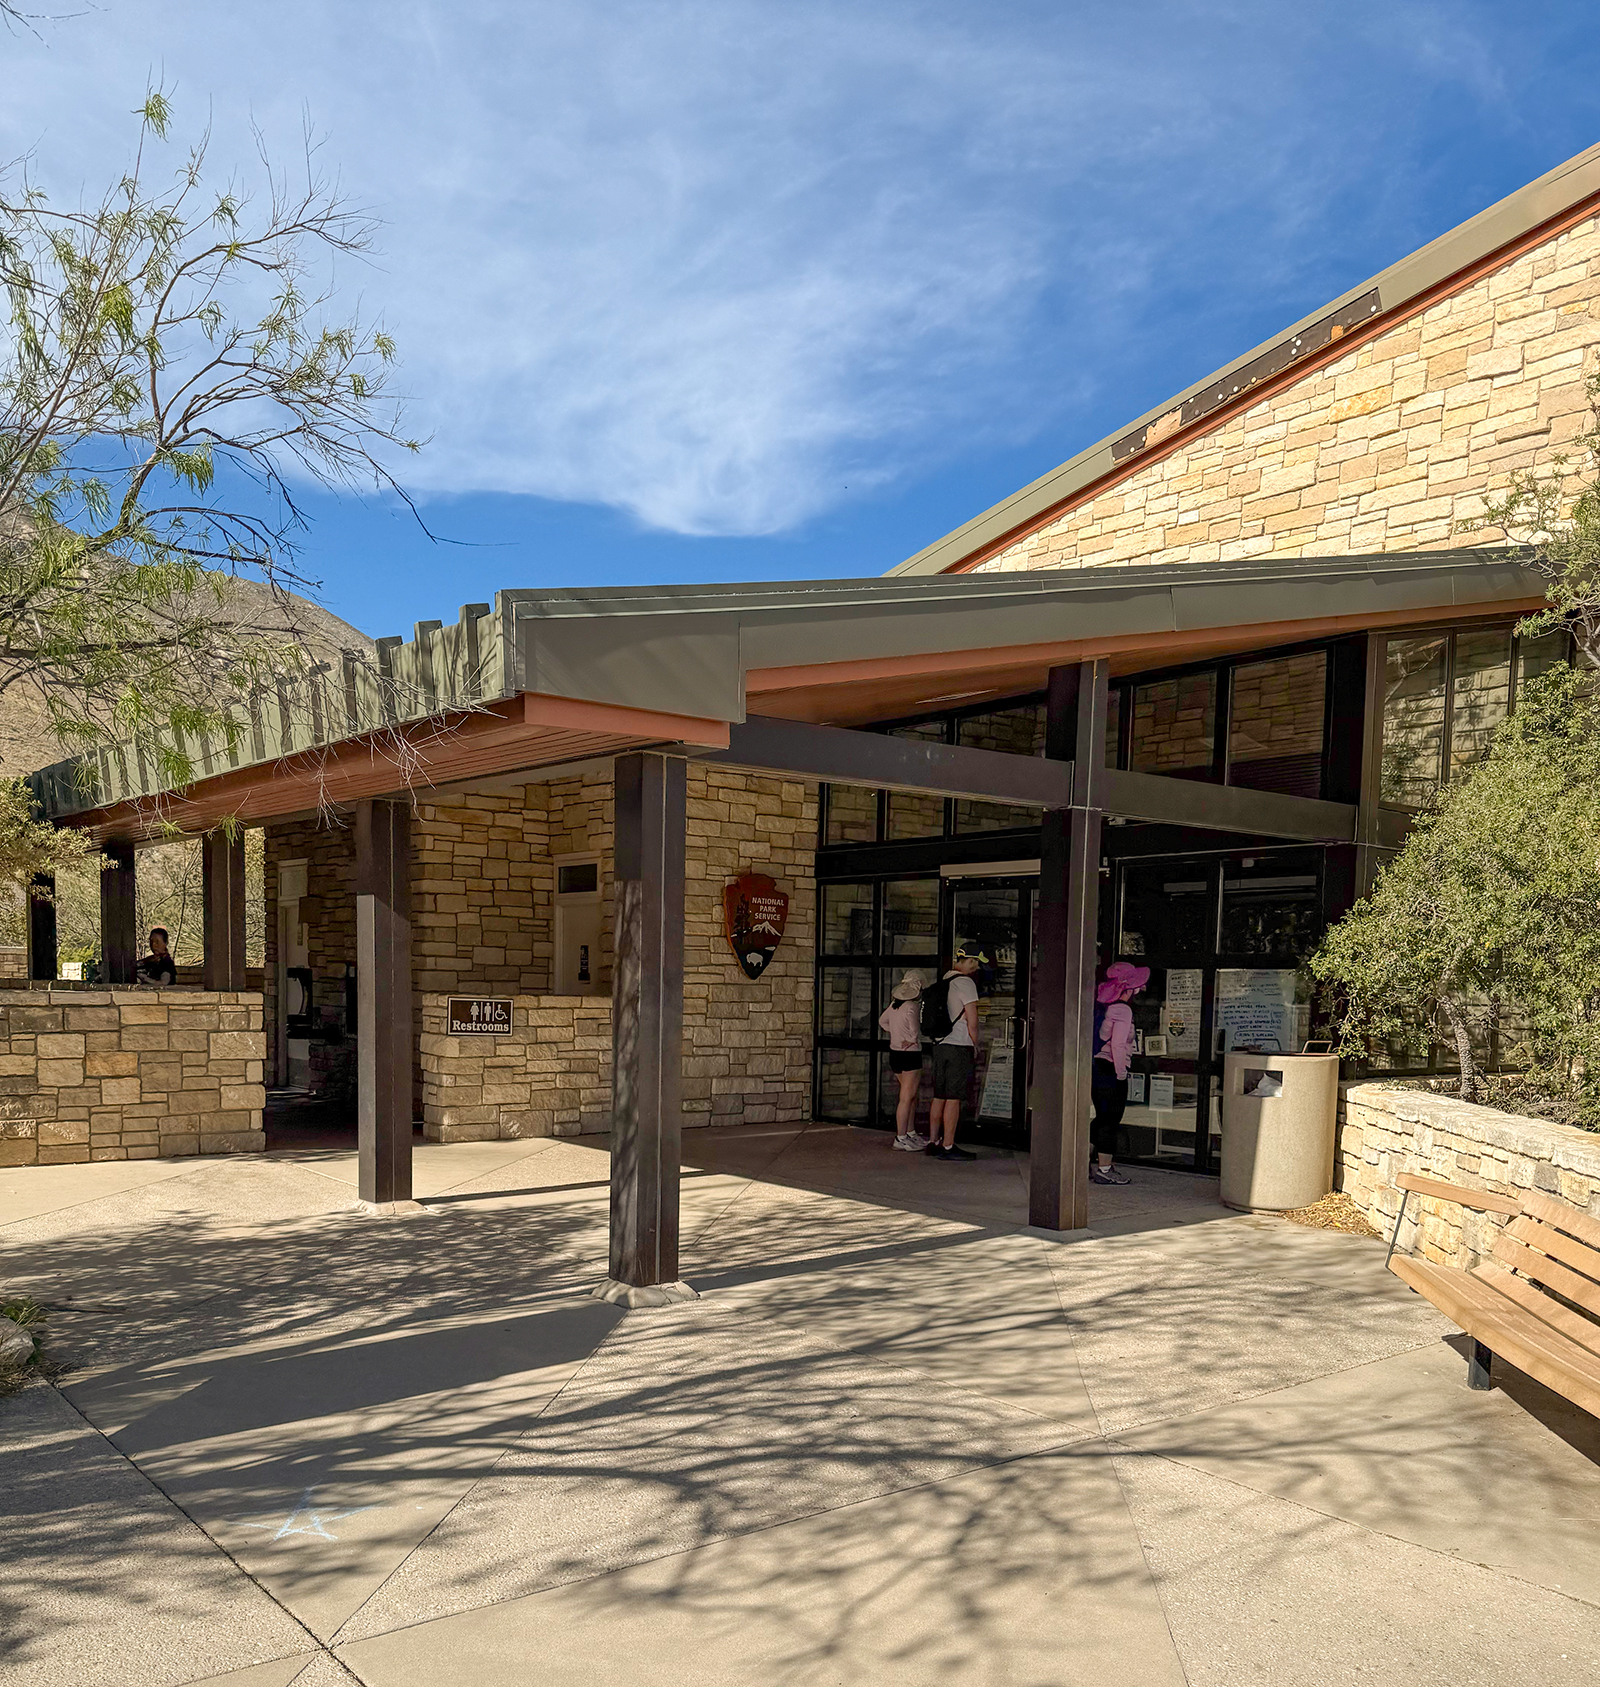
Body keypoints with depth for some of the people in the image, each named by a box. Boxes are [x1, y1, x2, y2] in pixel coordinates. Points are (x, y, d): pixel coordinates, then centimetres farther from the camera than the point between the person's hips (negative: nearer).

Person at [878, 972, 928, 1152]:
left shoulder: (893, 1005, 8)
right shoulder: (912, 1007, -18)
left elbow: (882, 1021, 23)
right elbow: (915, 1029, -26)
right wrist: (912, 1041, -5)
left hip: (894, 1054, 9)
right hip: (910, 1055, -9)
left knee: (912, 1095, 18)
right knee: (907, 1098, -4)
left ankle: (911, 1133, 25)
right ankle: (901, 1138, -3)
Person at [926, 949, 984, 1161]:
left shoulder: (943, 981, 15)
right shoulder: (965, 983, -10)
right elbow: (972, 1022, -12)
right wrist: (975, 1046, 0)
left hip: (940, 1045, 8)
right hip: (960, 1047, -8)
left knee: (939, 1096, 11)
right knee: (953, 1098, -6)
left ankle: (933, 1142, 15)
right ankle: (948, 1147, -5)